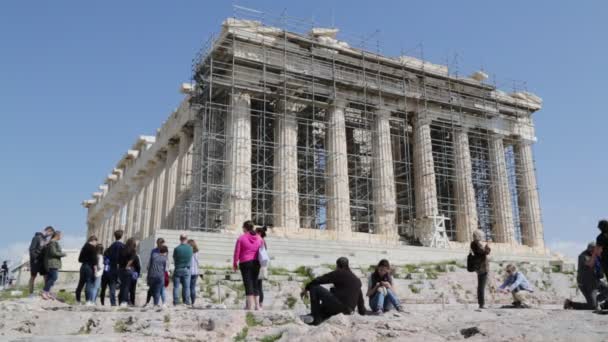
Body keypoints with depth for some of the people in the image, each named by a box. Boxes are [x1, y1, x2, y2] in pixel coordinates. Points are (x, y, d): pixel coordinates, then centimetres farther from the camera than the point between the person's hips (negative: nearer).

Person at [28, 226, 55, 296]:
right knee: (33, 277, 1)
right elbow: (31, 249, -16)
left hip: (42, 261, 7)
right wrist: (34, 258, -19)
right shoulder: (37, 237, -11)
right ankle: (31, 293, 8)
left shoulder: (46, 238, 11)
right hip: (35, 261, -7)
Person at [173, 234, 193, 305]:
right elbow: (190, 259, 5)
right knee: (186, 287, 7)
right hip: (187, 269, 2)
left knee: (176, 286, 7)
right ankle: (186, 301, 6)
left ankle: (176, 301, 6)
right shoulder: (190, 248, -7)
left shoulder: (177, 249, -13)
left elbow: (174, 259, 0)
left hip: (178, 269, -1)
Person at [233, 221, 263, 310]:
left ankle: (250, 306, -5)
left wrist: (235, 264, 5)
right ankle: (257, 305, 12)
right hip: (256, 263, 4)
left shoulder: (241, 238, -6)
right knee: (255, 283, 12)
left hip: (245, 263, -4)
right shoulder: (259, 238, 6)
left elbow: (237, 252, -5)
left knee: (248, 284, -2)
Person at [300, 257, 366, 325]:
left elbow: (319, 280, -3)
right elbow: (360, 297, 25)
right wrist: (362, 312, 36)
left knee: (314, 286, -1)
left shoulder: (339, 273, -1)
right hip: (348, 309, 8)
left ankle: (315, 316, -5)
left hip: (337, 304, -8)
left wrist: (306, 288, 7)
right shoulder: (357, 280, 19)